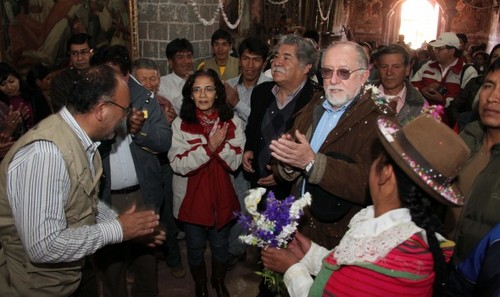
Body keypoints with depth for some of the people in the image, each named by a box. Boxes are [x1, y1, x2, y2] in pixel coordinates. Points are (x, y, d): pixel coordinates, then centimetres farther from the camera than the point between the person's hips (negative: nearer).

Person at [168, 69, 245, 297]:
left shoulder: (231, 122, -5)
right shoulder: (180, 124, -10)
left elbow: (235, 162, -9)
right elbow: (178, 164, -18)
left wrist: (221, 144, -26)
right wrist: (209, 147, -28)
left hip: (222, 196, 1)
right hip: (192, 198, -1)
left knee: (220, 245, 19)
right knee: (195, 248, 16)